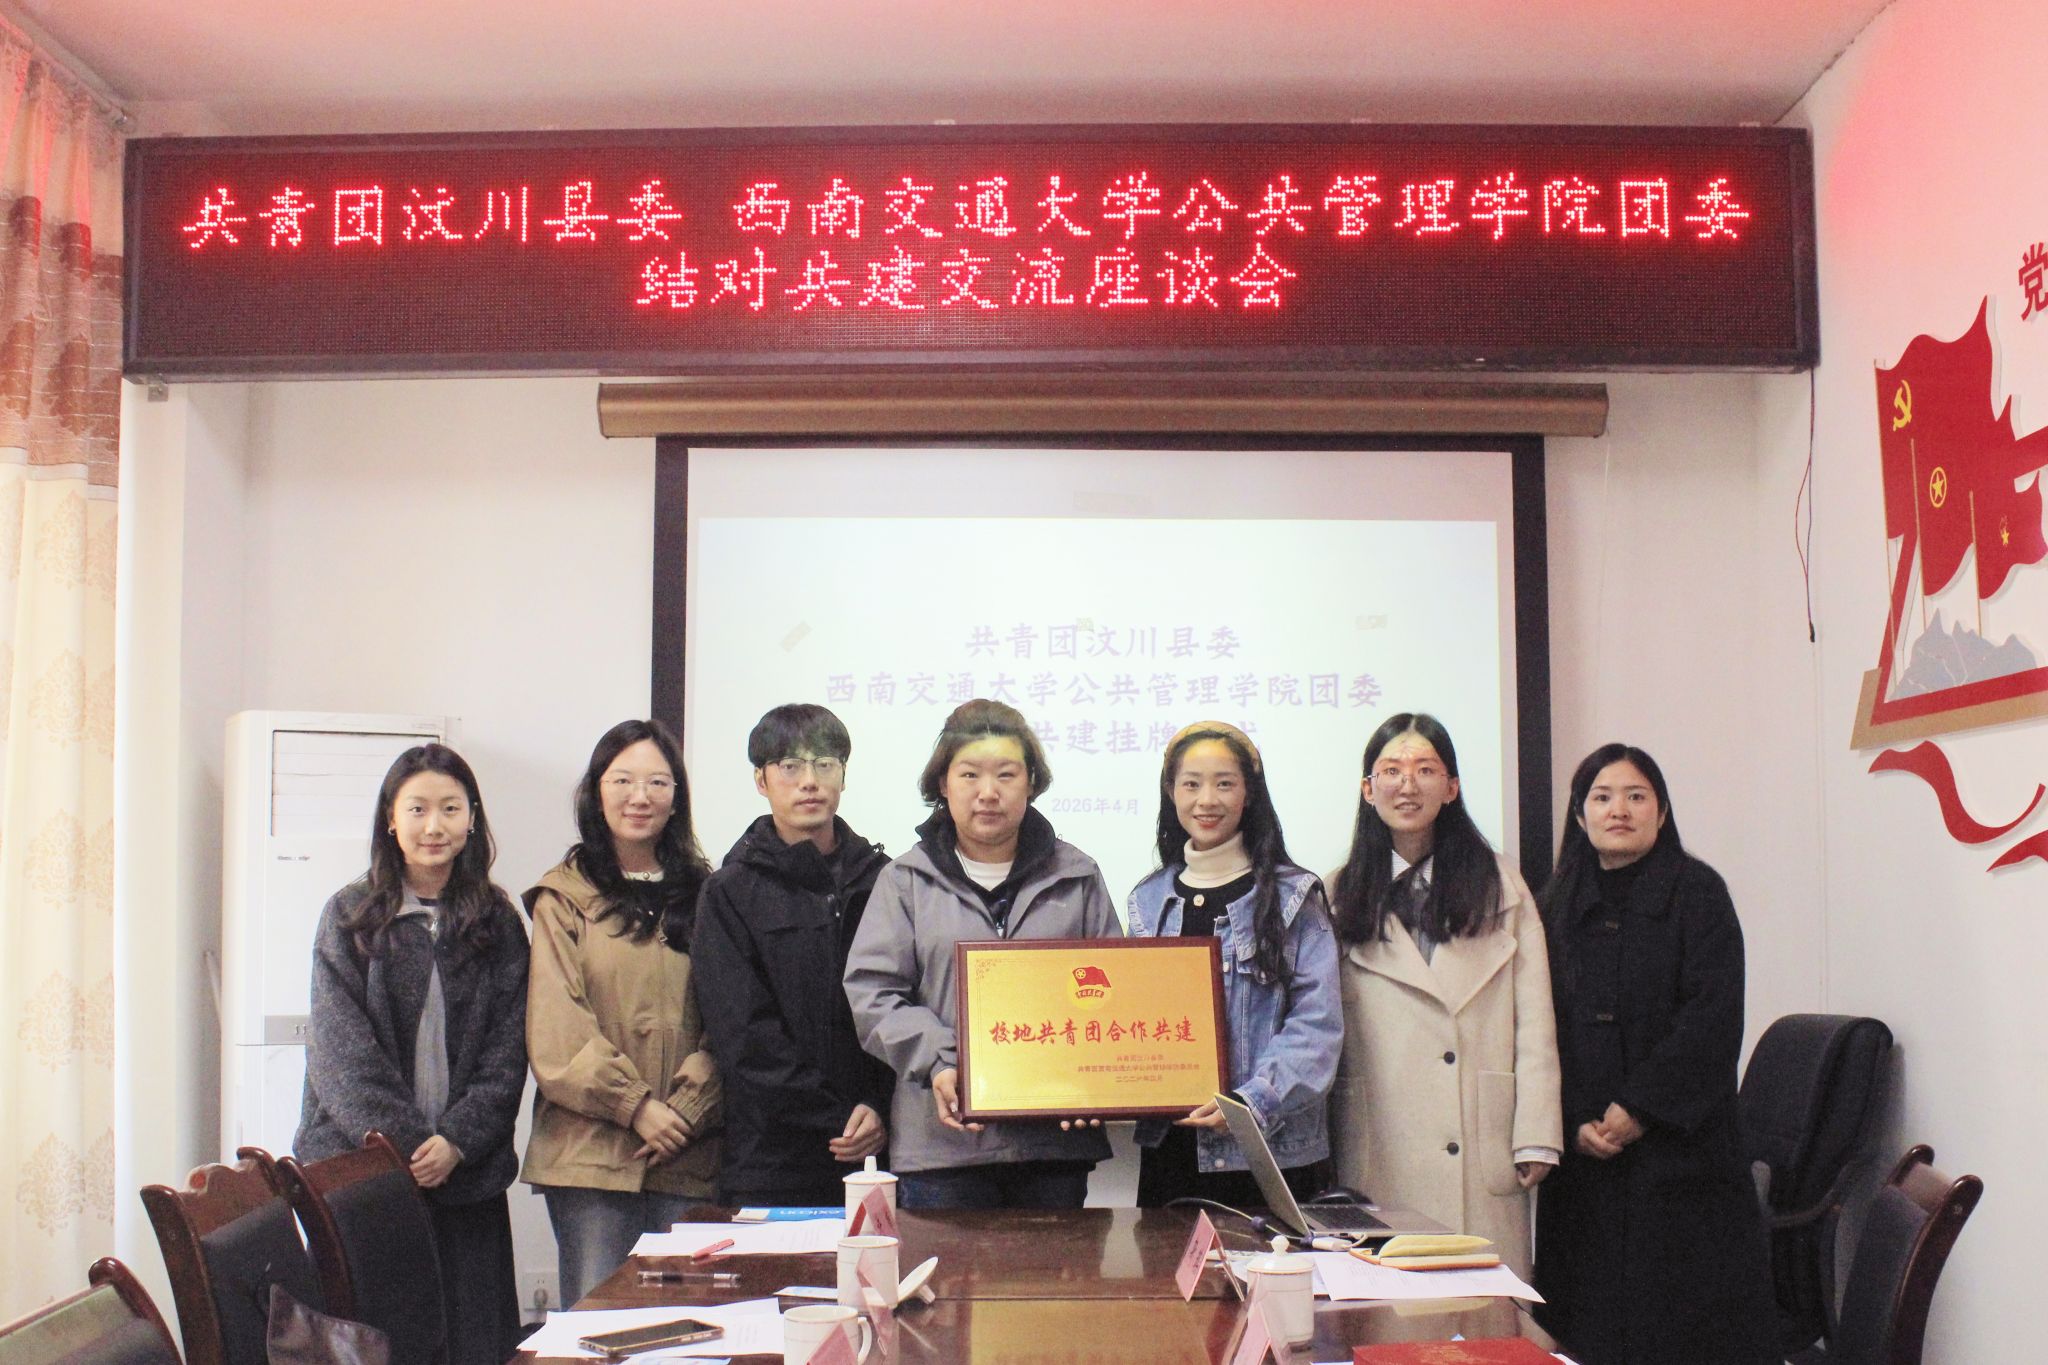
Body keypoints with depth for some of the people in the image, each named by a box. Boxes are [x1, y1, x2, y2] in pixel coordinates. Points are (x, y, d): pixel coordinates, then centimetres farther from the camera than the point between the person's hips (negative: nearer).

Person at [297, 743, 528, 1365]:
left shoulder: (497, 923, 8)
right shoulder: (350, 915, 4)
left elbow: (508, 1051, 4)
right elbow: (341, 1049, -4)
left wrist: (458, 1139, -9)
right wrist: (406, 1145, -11)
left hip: (465, 1175, 1)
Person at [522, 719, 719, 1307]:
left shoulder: (703, 894, 12)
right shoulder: (565, 896, 4)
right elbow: (556, 1028, -5)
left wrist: (686, 1108, -8)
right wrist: (636, 1106, -12)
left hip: (689, 1154, 2)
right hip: (590, 1149, -2)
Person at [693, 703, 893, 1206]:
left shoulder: (880, 878, 10)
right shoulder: (730, 892, 3)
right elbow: (744, 1036, -5)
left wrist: (880, 1108, -11)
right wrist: (837, 1123, -12)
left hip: (876, 1149, 2)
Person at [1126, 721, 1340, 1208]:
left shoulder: (1294, 896, -2)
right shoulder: (1149, 900, 12)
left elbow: (1317, 1023, -8)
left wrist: (1254, 1102, -19)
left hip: (1272, 1148, -4)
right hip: (1169, 1145, 4)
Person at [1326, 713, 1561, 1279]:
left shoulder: (1501, 886, 12)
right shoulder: (1341, 897, 10)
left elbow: (1535, 1021, 7)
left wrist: (1536, 1139, -1)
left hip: (1484, 1153, 1)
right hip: (1380, 1156, 0)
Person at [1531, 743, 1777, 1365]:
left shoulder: (1697, 893, 1)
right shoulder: (1558, 906, 11)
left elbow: (1713, 1016, -9)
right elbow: (1545, 1028, 7)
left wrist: (1639, 1109, -14)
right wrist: (1575, 1123, -7)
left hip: (1680, 1148, -3)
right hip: (1586, 1156, 3)